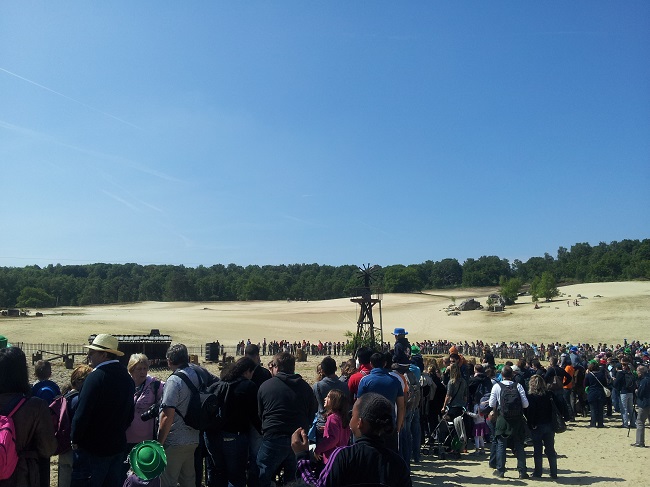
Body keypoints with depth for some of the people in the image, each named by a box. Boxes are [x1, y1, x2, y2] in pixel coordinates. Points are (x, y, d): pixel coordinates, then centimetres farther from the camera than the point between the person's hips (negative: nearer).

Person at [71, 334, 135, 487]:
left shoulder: (95, 377, -19)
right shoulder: (127, 378, 4)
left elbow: (82, 414, -20)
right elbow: (130, 415, 11)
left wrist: (75, 440, -8)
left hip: (92, 450, -7)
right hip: (118, 446, 7)